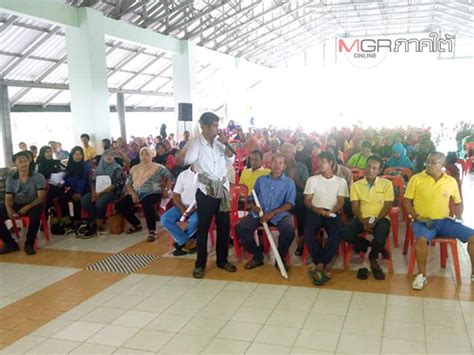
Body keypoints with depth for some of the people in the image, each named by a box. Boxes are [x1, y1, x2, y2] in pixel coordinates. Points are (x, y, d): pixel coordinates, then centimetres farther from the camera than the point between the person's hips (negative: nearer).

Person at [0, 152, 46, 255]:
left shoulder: (38, 177, -6)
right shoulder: (10, 179, 5)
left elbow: (41, 197, -11)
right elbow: (8, 198, 4)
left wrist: (27, 207, -26)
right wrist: (9, 209, -20)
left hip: (33, 204, -4)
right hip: (16, 205, 4)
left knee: (35, 213, -39)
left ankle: (29, 244, -19)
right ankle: (10, 243, -7)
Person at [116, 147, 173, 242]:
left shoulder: (158, 167, 4)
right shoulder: (134, 168, 16)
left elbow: (170, 177, 5)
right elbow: (128, 184, 11)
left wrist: (166, 189, -3)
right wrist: (133, 193, -6)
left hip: (153, 194, -5)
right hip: (137, 194, 6)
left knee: (147, 203, -40)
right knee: (120, 205, -14)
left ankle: (152, 230, -28)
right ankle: (136, 224, 5)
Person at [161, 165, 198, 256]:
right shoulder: (183, 174, 12)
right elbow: (176, 195, 8)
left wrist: (192, 208, -18)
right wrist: (182, 209, -10)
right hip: (182, 206, 4)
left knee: (194, 221, -36)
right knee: (165, 218, -20)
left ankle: (182, 242, -6)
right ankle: (188, 243, -16)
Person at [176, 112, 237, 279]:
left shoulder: (219, 141, 4)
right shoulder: (195, 142, -11)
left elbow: (231, 160, 6)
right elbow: (186, 160, -27)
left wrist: (226, 145, -8)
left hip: (223, 188, 5)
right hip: (206, 190, -5)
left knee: (224, 226, 11)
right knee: (203, 228, 3)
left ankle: (222, 260, 26)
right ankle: (200, 264, 15)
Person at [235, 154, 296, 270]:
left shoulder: (289, 183, 8)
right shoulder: (261, 180, 18)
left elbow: (290, 203, -2)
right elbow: (253, 197, 19)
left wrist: (273, 213, -16)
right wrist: (254, 206, -6)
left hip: (279, 214, -3)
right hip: (259, 213, 3)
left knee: (289, 229, -33)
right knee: (240, 227, -20)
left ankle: (280, 258, -6)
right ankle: (257, 256, 0)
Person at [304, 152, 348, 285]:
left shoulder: (341, 181, 16)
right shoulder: (312, 179, 17)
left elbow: (341, 202, 5)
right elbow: (307, 200, 9)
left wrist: (331, 211, -16)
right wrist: (316, 209, -13)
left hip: (332, 213, 0)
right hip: (315, 212, 1)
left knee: (337, 233, -33)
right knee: (308, 232, -32)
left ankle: (318, 266, -31)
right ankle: (321, 266, -24)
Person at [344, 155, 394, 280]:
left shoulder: (387, 184, 4)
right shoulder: (356, 185, 7)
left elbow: (388, 206, -2)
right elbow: (355, 207, 1)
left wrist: (375, 220, -17)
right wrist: (363, 221, -16)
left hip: (380, 218, -2)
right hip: (362, 218, 2)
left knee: (381, 235, -35)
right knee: (347, 234, -27)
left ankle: (373, 258, 2)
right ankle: (376, 247, -1)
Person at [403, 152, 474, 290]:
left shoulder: (451, 181, 7)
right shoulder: (416, 179, -2)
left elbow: (458, 202, 21)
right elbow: (406, 201, 1)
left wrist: (458, 216, 3)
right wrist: (415, 215, -13)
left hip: (444, 221, 4)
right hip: (423, 221, -3)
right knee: (422, 239, -37)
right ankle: (422, 275, -17)